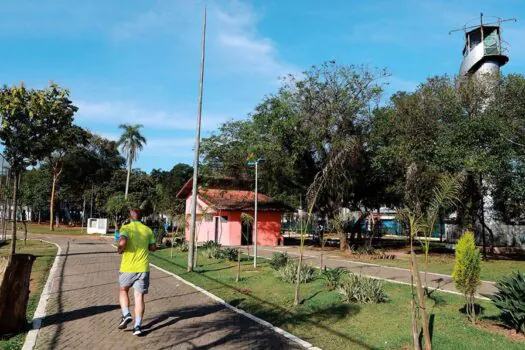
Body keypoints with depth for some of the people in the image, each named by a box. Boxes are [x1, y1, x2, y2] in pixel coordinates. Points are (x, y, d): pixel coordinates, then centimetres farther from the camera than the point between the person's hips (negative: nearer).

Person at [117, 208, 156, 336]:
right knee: (139, 296, 5)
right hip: (143, 268, 2)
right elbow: (153, 247, 9)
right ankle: (138, 326, 0)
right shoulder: (148, 230, 7)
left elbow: (122, 242, -22)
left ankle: (126, 315, 8)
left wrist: (120, 250, -2)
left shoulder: (126, 228, -4)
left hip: (127, 268, -2)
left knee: (123, 290, 23)